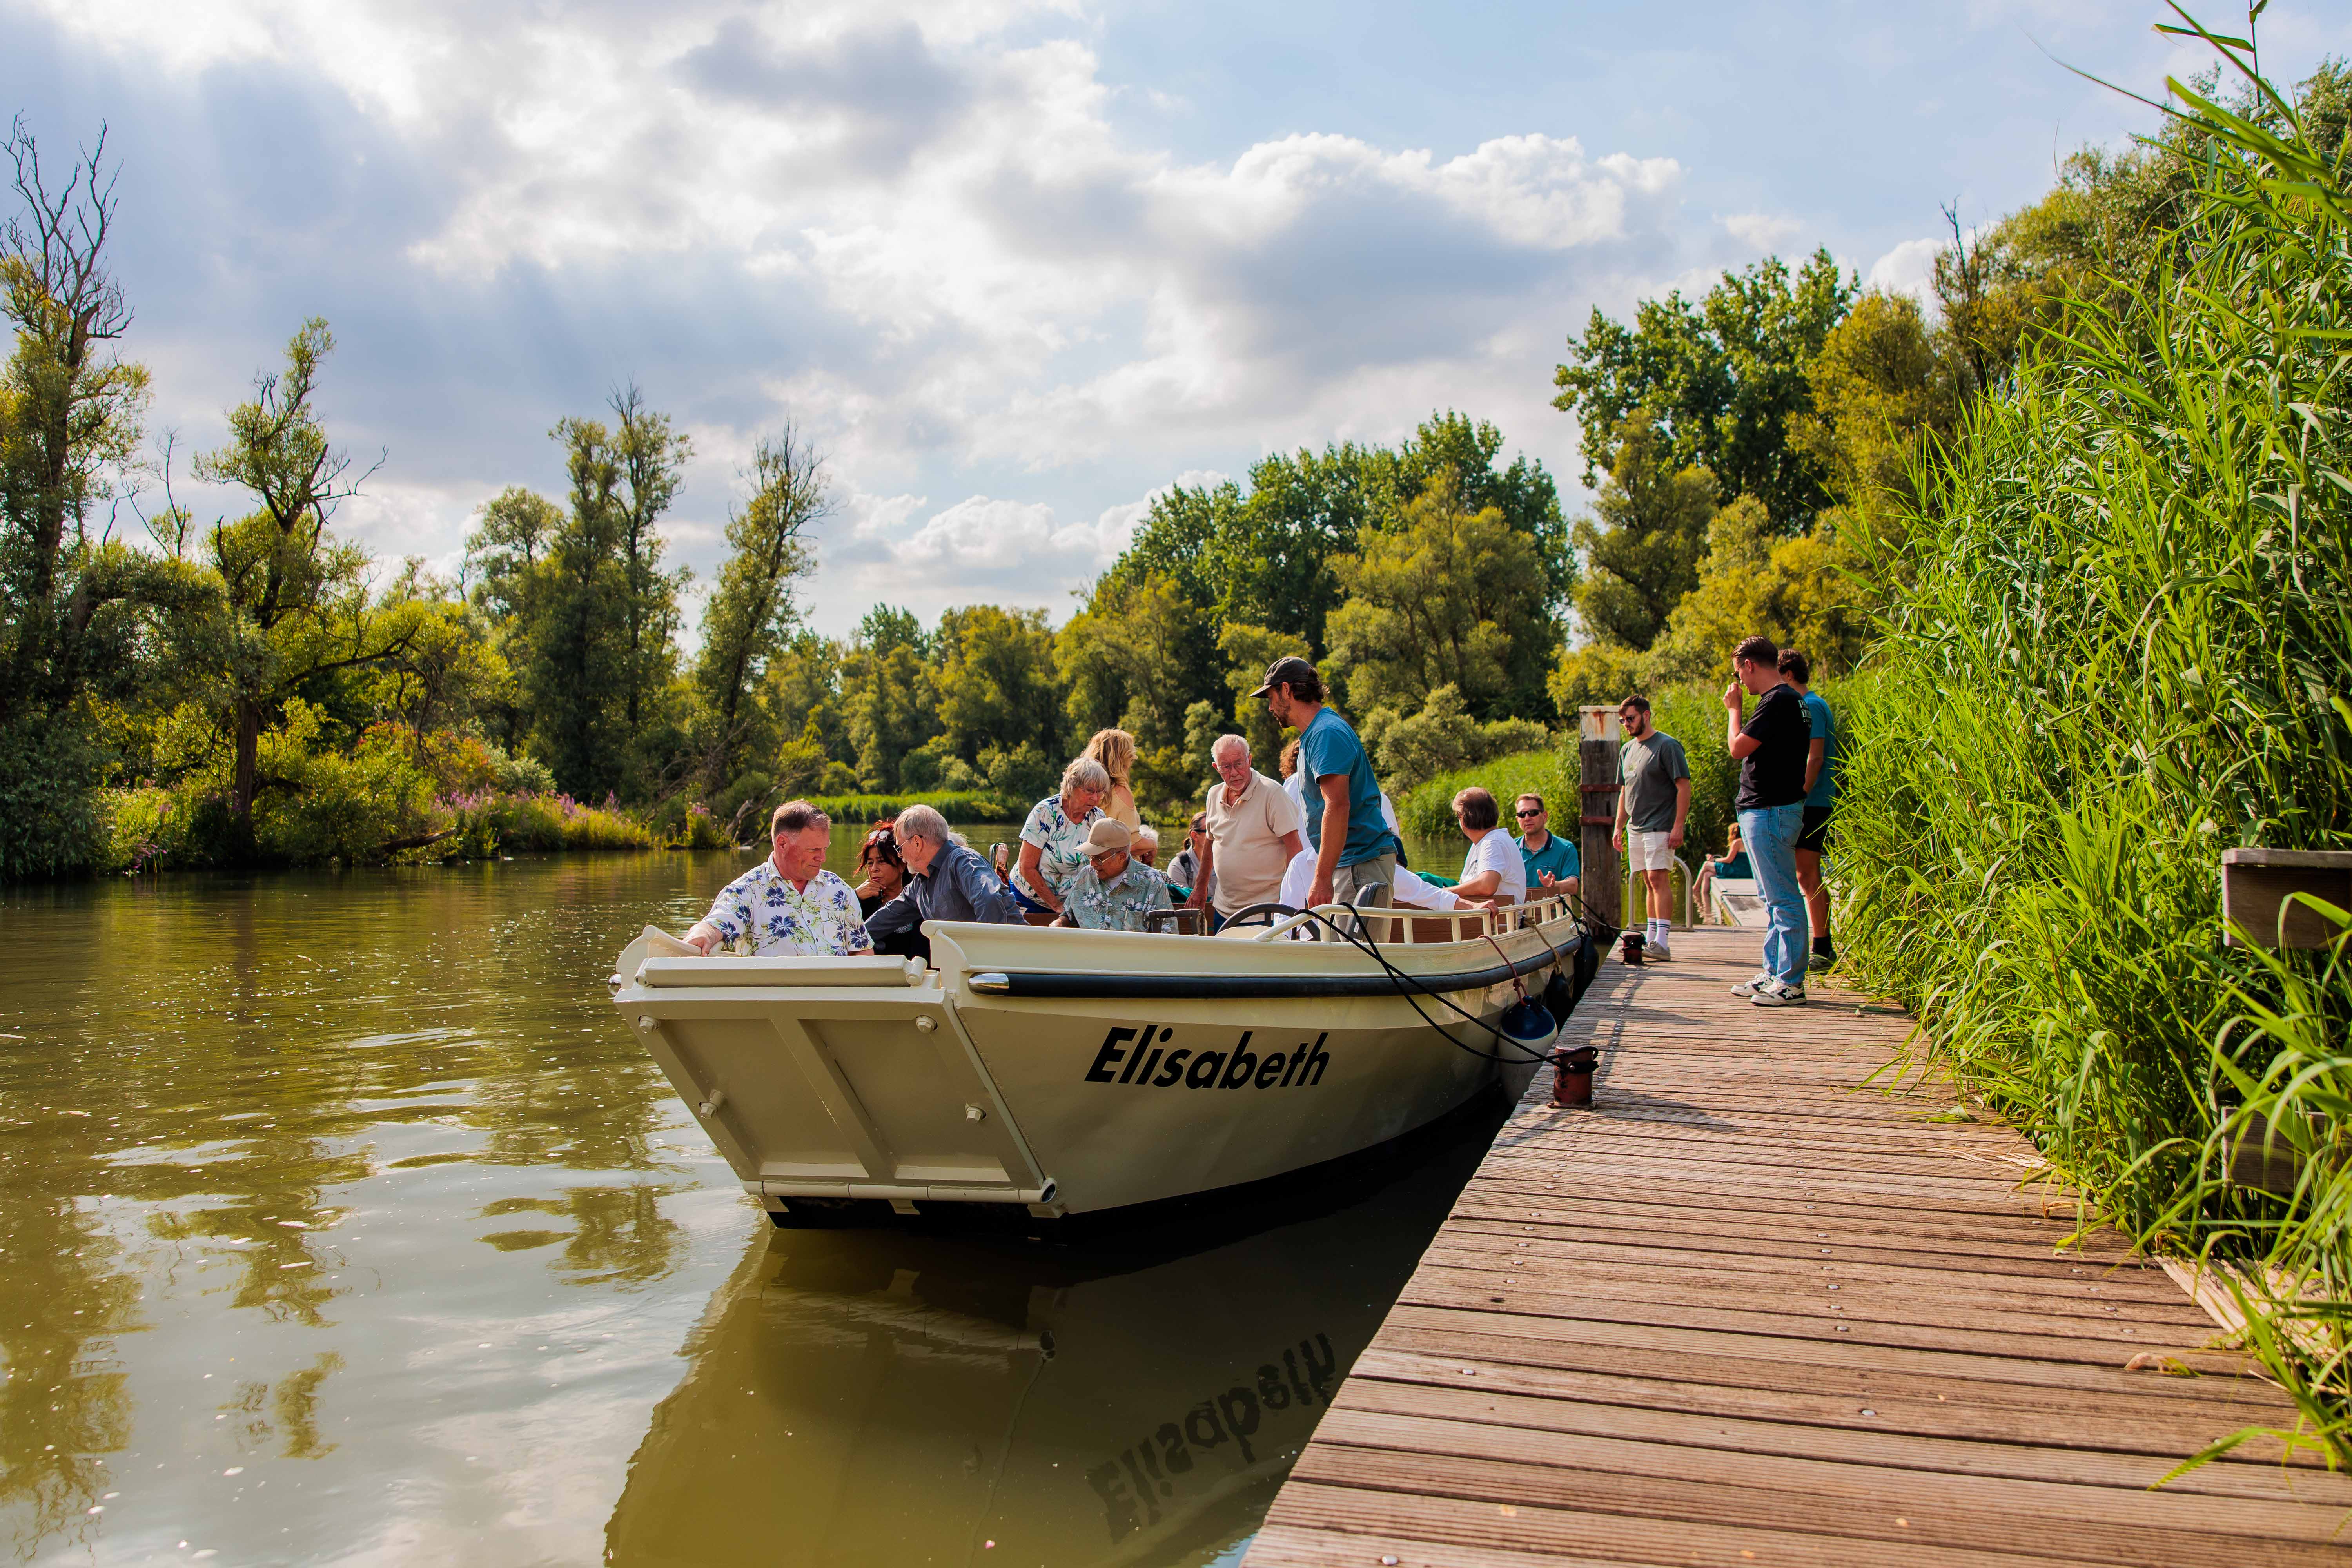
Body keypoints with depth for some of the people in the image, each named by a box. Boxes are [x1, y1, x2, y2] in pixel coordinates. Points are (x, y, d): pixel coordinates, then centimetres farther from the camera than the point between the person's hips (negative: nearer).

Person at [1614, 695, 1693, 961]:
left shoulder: (1667, 746, -8)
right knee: (1649, 883, 10)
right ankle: (1650, 938, 13)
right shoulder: (1627, 750, 16)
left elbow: (1684, 787, -11)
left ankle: (1662, 941, -18)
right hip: (1636, 828, 8)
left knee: (1659, 879, -14)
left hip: (1660, 827, -8)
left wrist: (1678, 826, -17)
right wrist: (1619, 827, 16)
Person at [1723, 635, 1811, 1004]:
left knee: (1783, 898, -7)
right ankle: (1774, 972, 22)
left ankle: (1791, 982, -5)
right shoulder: (1789, 700, 16)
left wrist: (1733, 709, -5)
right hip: (1767, 810, 11)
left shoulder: (1778, 701, -17)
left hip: (1770, 812, -11)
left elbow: (1738, 748, -16)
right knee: (1775, 898, 15)